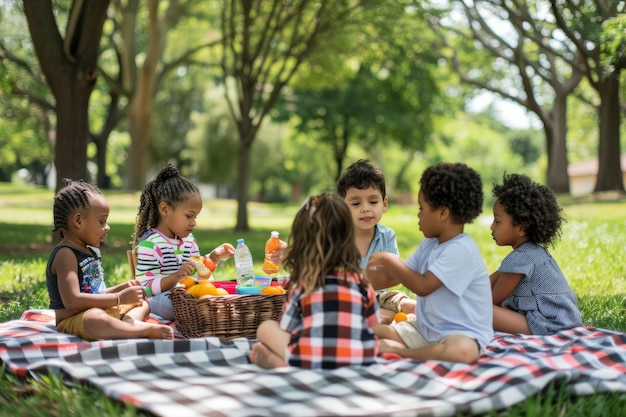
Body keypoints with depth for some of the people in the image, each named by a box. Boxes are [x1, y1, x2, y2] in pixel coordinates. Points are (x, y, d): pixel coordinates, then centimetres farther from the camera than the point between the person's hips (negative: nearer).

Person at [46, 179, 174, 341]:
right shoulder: (65, 255, -14)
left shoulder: (90, 251, 16)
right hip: (72, 321, -11)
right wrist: (119, 298, -22)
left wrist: (122, 288, 9)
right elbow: (72, 300, -26)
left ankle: (131, 323, -16)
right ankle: (147, 330, -30)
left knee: (142, 304, 19)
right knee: (96, 319, -42)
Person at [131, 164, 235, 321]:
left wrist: (214, 258, 9)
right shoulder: (150, 244, -13)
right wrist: (176, 277, -31)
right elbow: (145, 288, -19)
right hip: (160, 301, -8)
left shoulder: (188, 239, 15)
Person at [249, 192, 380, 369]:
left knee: (266, 328, 25)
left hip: (309, 362, 1)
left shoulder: (302, 284, 7)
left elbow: (286, 330, 13)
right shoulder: (360, 280, 12)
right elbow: (373, 326, 20)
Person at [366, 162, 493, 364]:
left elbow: (423, 286, -26)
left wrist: (389, 260, -14)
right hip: (424, 329, 9)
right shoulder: (429, 245, 9)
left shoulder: (461, 250, -21)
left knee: (462, 350, -42)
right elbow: (391, 277, 14)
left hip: (461, 333, -9)